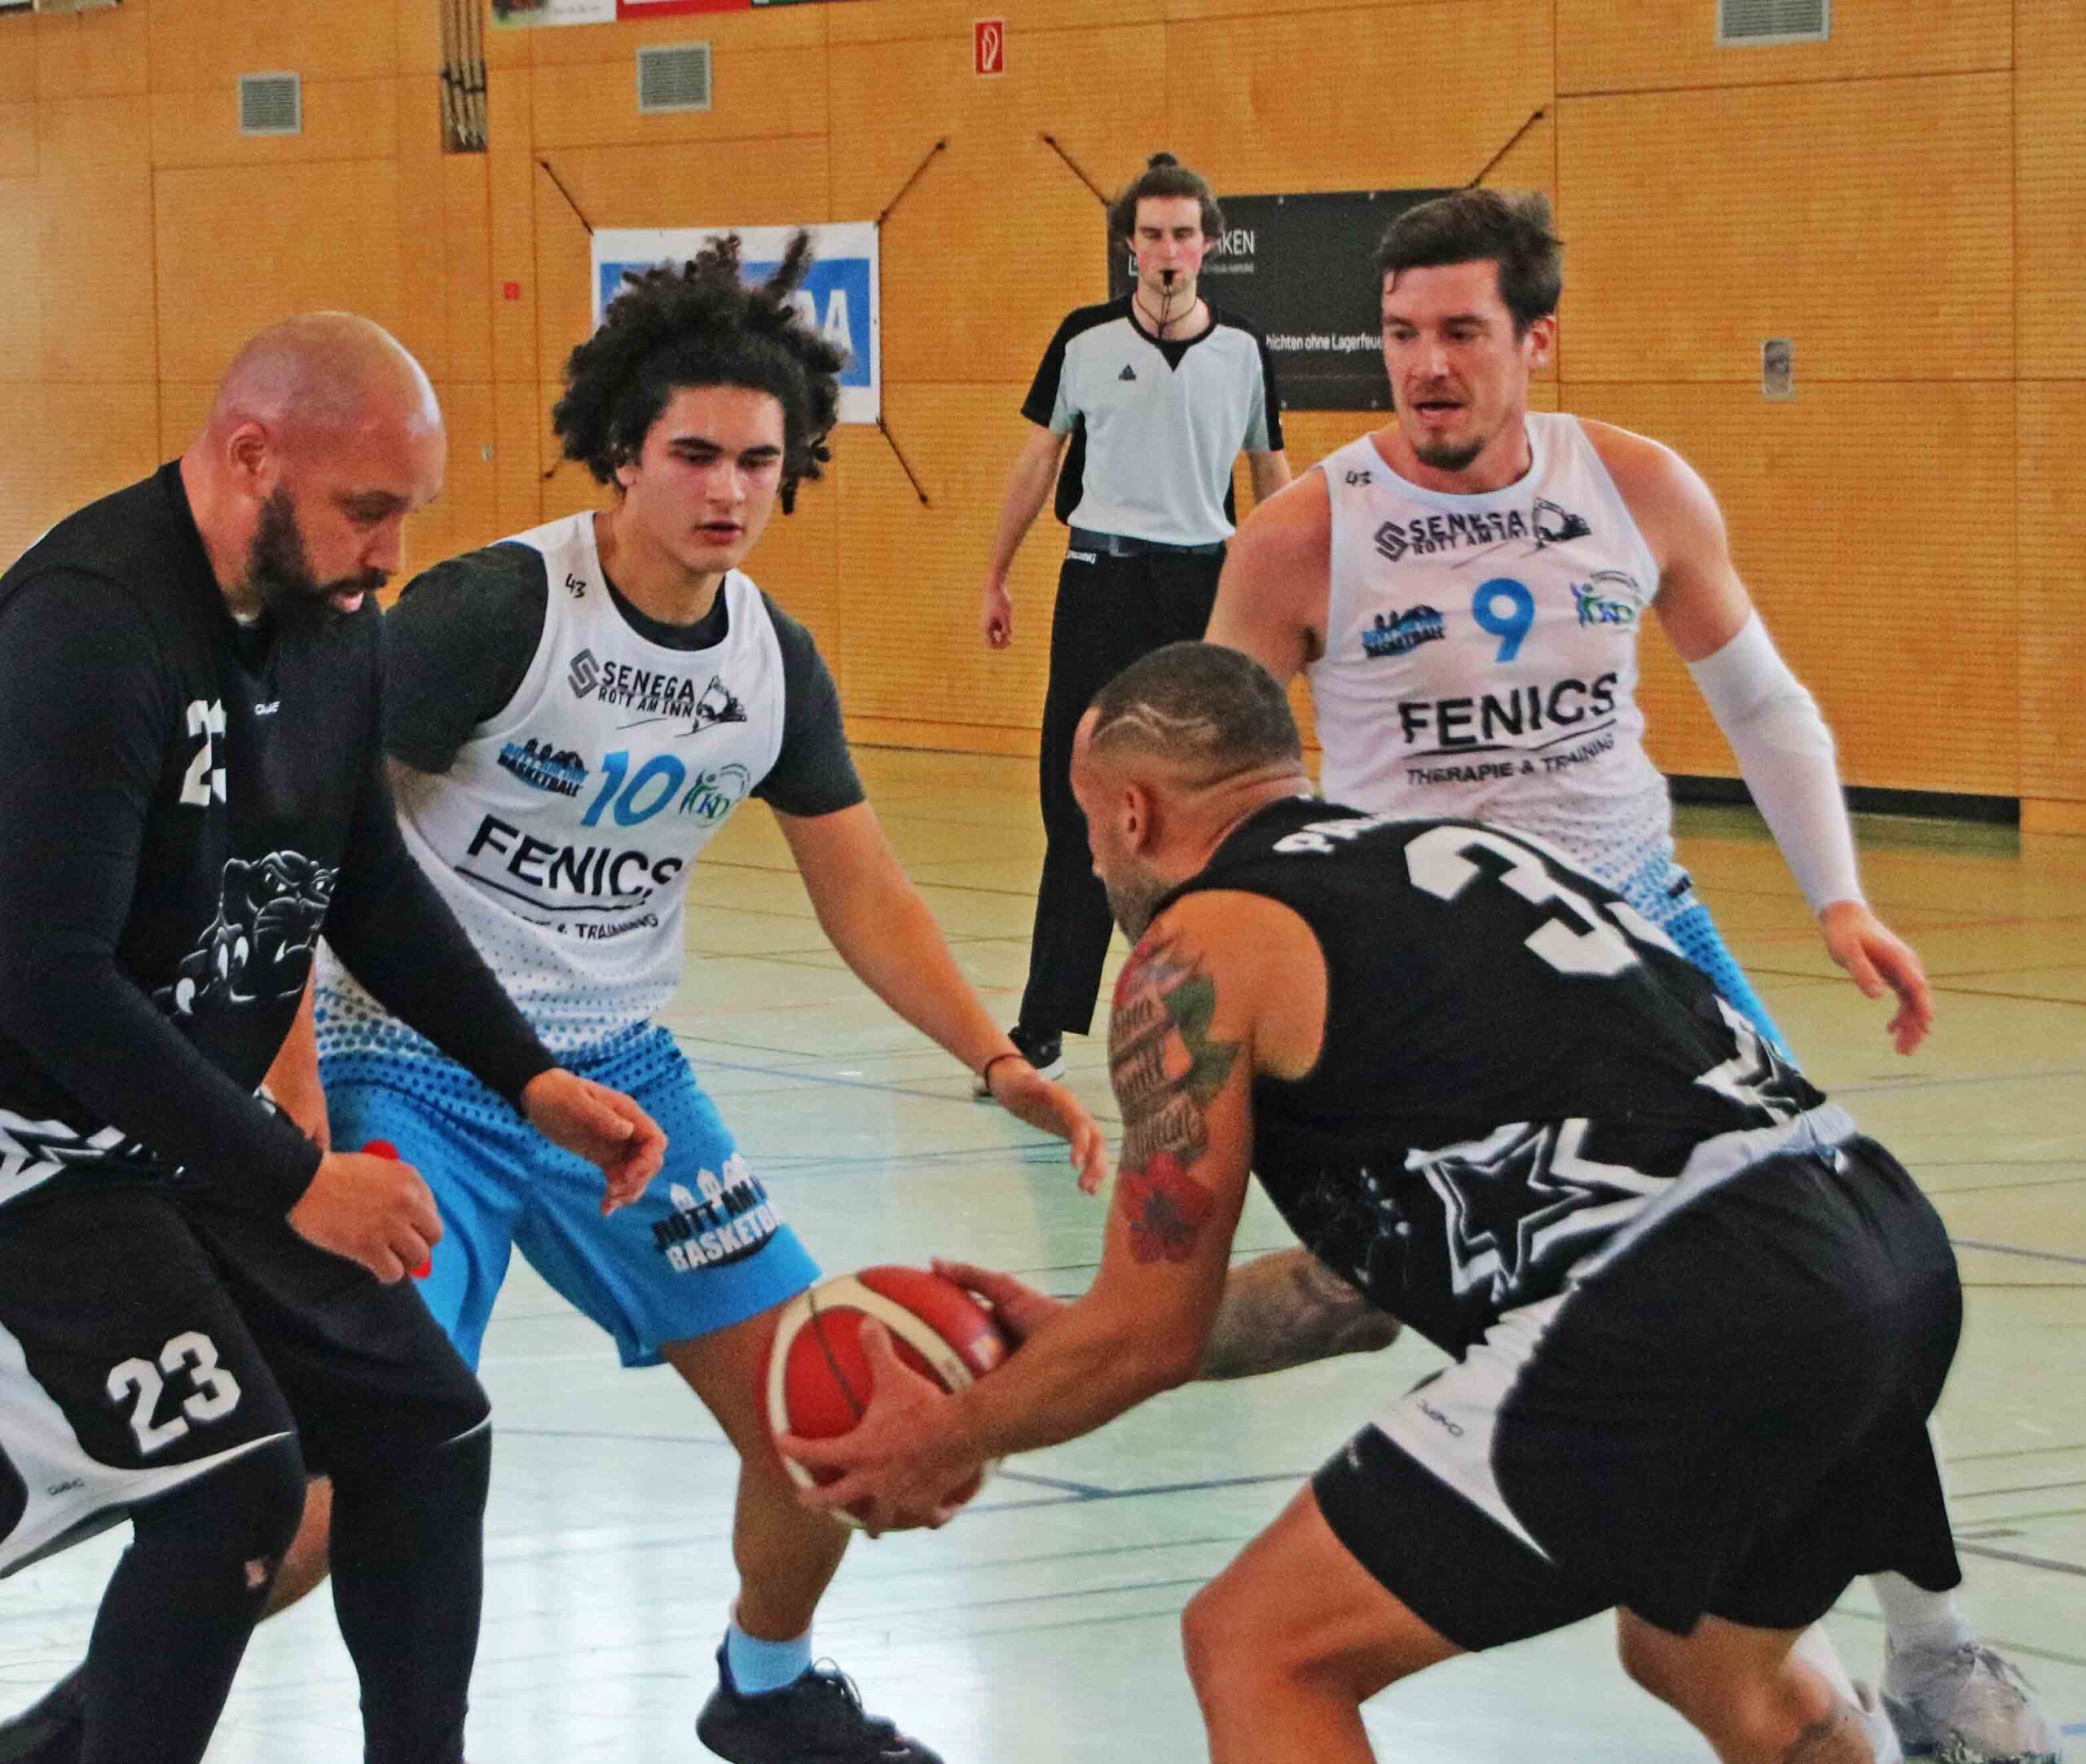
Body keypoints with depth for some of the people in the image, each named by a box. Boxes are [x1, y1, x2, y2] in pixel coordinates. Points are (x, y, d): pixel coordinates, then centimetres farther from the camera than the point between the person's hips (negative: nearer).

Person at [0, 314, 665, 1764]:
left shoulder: (330, 616, 1)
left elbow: (369, 884, 16)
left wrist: (532, 1079, 7)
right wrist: (294, 1184, -26)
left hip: (200, 1130, 9)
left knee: (424, 1431, 9)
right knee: (233, 1473, -20)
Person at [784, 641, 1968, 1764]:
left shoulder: (1198, 952, 4)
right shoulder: (1438, 855, 27)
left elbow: (1153, 1340, 8)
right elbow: (1400, 1252, 35)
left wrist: (948, 1443, 25)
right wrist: (1082, 1339, 41)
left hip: (1687, 1325, -8)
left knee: (1258, 1649, 4)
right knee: (1705, 1660, 34)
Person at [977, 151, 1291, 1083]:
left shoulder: (1242, 350, 3)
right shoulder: (1086, 339, 1)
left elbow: (1271, 470, 12)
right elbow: (1039, 455, 10)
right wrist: (997, 577, 11)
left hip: (1206, 584, 1)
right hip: (1102, 579, -1)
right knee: (1081, 801, -5)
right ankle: (1047, 1018, -5)